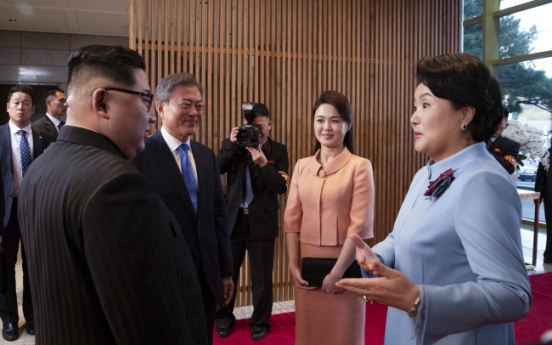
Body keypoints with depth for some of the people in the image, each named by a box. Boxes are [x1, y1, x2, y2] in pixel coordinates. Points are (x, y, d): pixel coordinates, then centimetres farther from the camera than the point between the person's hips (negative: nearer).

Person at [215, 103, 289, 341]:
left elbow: (281, 187, -11)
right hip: (233, 219, 1)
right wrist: (231, 144, -22)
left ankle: (260, 322, 27)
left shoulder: (278, 151, -1)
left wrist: (264, 163, -25)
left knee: (262, 276, 8)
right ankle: (223, 318, 32)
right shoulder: (234, 145, 3)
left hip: (262, 222, -1)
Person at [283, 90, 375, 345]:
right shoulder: (302, 166, 5)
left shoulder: (359, 166, -8)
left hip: (344, 264, -4)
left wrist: (337, 272, -14)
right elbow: (292, 219, 5)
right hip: (307, 264, 4)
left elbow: (360, 225, -12)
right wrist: (293, 264, -3)